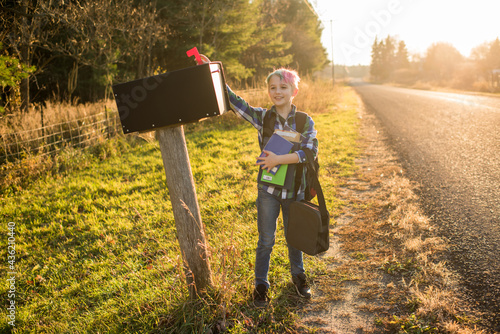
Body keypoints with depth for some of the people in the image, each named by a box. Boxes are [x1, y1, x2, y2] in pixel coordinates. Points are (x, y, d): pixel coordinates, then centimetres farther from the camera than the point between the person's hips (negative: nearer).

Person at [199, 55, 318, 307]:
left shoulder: (305, 121, -5)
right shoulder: (262, 117, -4)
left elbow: (311, 151, -17)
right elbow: (234, 101, -10)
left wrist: (279, 159, -25)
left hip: (294, 190, 1)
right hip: (268, 190, 0)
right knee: (266, 240, 9)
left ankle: (298, 276, 42)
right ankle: (261, 285, 28)